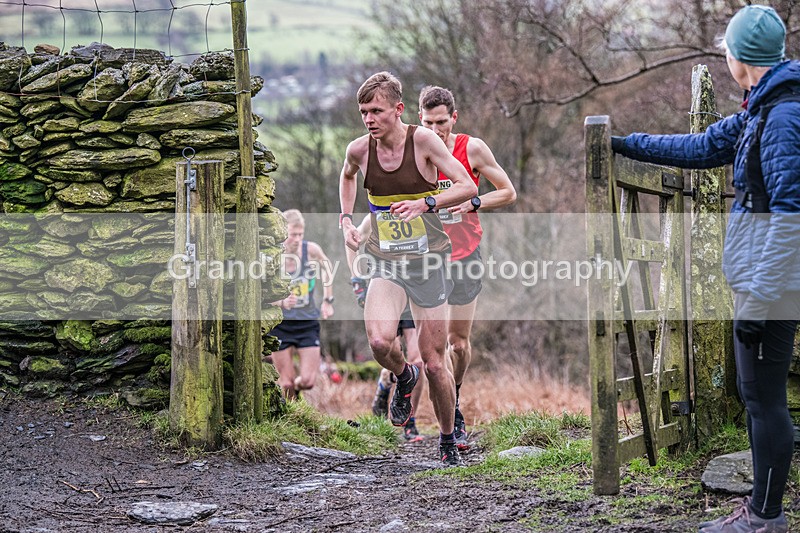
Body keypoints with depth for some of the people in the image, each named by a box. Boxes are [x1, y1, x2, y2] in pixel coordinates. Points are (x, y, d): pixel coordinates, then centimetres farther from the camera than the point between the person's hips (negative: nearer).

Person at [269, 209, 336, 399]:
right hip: (281, 325, -1)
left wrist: (327, 301, 11)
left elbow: (327, 269, 13)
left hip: (308, 323, 1)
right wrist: (282, 303, -30)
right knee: (287, 383, -4)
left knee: (307, 381, -9)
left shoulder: (312, 250, -11)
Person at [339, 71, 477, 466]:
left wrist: (425, 203, -25)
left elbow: (468, 187, -11)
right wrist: (346, 219, 9)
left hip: (428, 262, -2)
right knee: (379, 341, -25)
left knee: (434, 363, 2)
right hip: (386, 264, 2)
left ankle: (448, 441, 24)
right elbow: (347, 176, 22)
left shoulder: (423, 141, -12)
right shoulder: (359, 149, -2)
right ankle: (404, 378, 10)